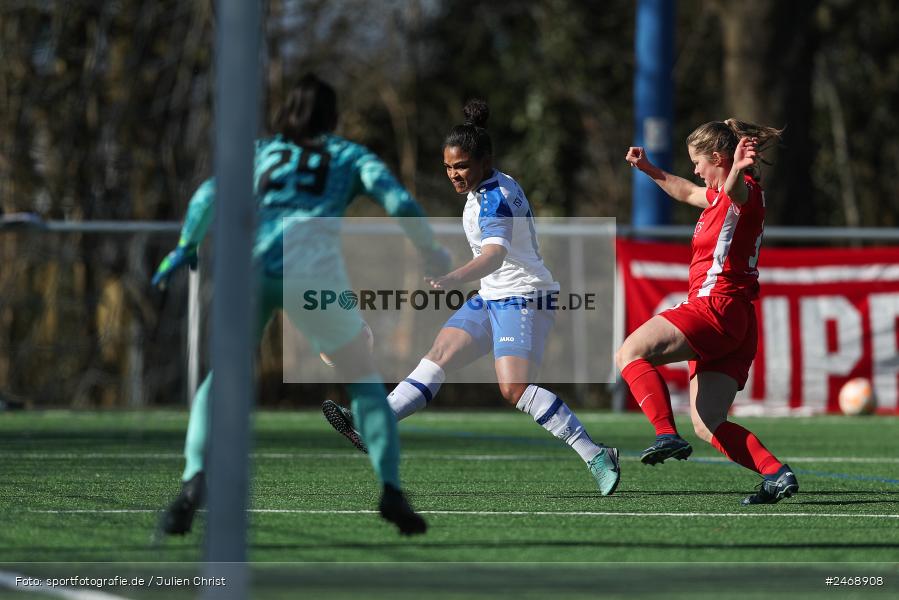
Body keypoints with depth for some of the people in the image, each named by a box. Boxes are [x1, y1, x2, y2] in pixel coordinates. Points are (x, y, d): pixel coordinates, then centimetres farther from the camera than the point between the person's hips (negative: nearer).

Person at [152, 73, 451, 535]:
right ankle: (390, 489, 0)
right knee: (363, 378, 18)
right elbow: (399, 204, 9)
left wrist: (186, 246, 25)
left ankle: (194, 481, -11)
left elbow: (209, 196, 13)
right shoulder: (350, 155, 24)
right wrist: (432, 254, 22)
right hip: (313, 271, -1)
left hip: (250, 267, 1)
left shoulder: (261, 150, 29)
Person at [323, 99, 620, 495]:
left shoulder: (495, 198, -20)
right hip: (492, 299, 10)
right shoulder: (486, 188, 9)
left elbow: (494, 254, -37)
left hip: (523, 298, -10)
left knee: (515, 389, -22)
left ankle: (596, 457, -20)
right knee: (436, 359, 2)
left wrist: (455, 279, -53)